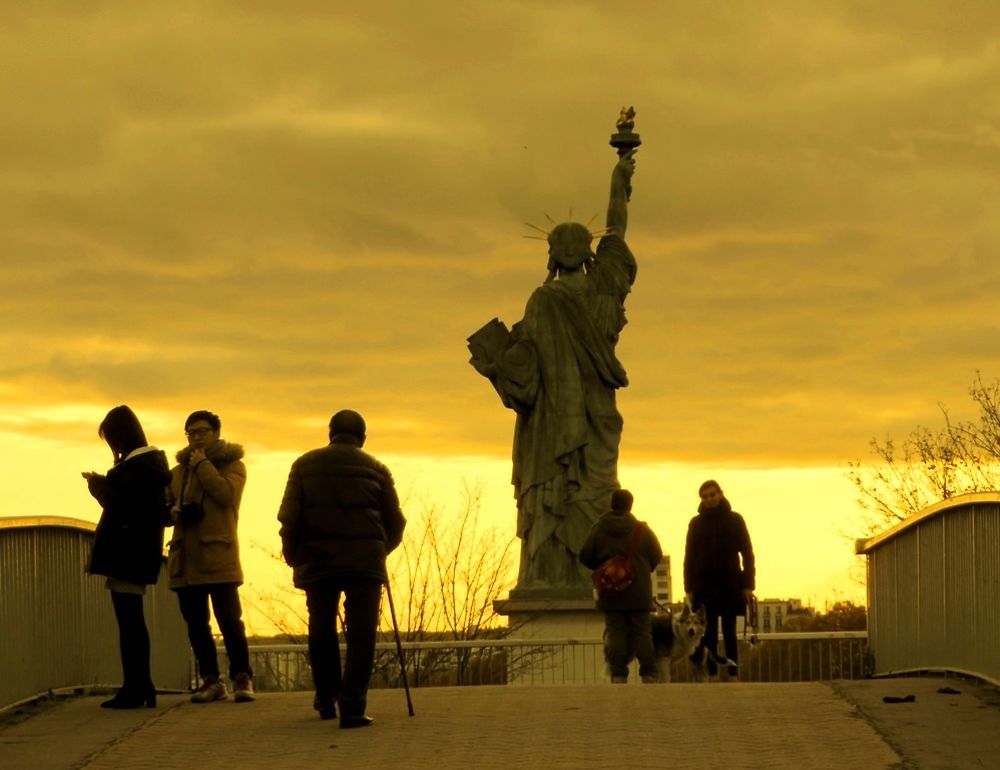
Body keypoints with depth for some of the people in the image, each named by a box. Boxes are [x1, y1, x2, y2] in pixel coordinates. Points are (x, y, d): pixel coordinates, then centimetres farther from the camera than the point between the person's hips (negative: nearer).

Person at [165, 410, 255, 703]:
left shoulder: (232, 464, 4)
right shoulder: (177, 471, 19)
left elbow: (226, 494, -15)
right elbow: (165, 505, 22)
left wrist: (202, 464, -8)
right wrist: (172, 512, -1)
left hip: (218, 555, -5)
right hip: (185, 557, 5)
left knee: (229, 619, -6)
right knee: (195, 622, 5)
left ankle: (242, 679, 2)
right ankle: (211, 680, 12)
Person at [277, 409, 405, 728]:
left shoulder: (304, 465, 9)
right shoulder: (375, 469, 7)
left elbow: (289, 516, 2)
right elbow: (395, 522, 10)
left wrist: (293, 556, 13)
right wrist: (381, 549, 27)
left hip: (317, 559, 2)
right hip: (364, 559, -2)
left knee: (321, 629, 16)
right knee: (361, 632, -1)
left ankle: (326, 698, 27)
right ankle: (352, 705, -11)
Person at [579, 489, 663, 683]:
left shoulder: (598, 529, -1)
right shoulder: (642, 530, -2)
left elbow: (585, 557, -1)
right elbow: (656, 556, 1)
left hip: (611, 594, 0)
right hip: (639, 593, 0)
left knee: (614, 633, 2)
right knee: (643, 632, 4)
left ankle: (618, 675, -4)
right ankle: (648, 675, 1)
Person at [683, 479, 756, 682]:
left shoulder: (734, 520, 5)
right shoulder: (696, 523, 8)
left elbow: (747, 553, 4)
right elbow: (689, 556, 8)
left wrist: (748, 585, -4)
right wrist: (689, 587, 0)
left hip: (730, 585, -1)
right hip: (705, 586, 1)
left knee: (729, 633, -1)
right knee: (709, 634, -2)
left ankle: (734, 676, -1)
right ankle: (712, 677, -1)